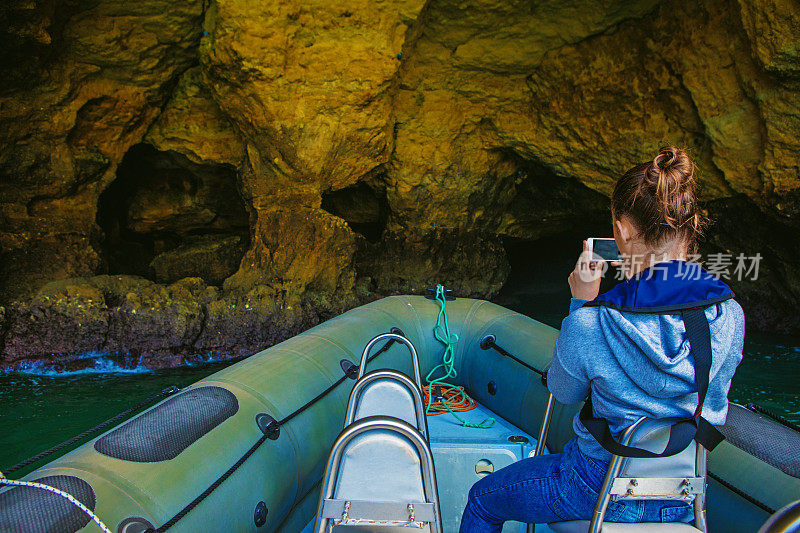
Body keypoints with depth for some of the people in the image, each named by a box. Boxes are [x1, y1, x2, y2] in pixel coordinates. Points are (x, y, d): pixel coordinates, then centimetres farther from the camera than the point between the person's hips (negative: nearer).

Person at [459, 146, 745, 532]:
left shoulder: (590, 324, -31)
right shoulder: (730, 315, -16)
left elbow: (564, 392, -7)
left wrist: (581, 304, -4)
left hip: (603, 493, -6)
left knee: (481, 499, 21)